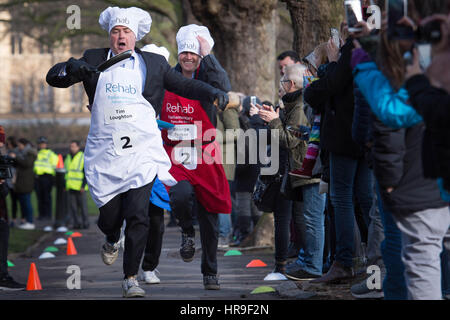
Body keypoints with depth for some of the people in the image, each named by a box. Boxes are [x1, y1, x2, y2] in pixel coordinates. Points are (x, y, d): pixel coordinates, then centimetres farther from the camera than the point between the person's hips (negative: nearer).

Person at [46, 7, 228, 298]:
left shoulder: (154, 63, 11)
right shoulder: (94, 60, 11)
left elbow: (184, 85, 11)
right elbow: (54, 78, 7)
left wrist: (213, 93, -7)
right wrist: (73, 68, -16)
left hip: (141, 151, -1)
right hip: (105, 152, 1)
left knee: (138, 216, -12)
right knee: (109, 216, 5)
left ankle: (131, 278, -3)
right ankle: (112, 241, 42)